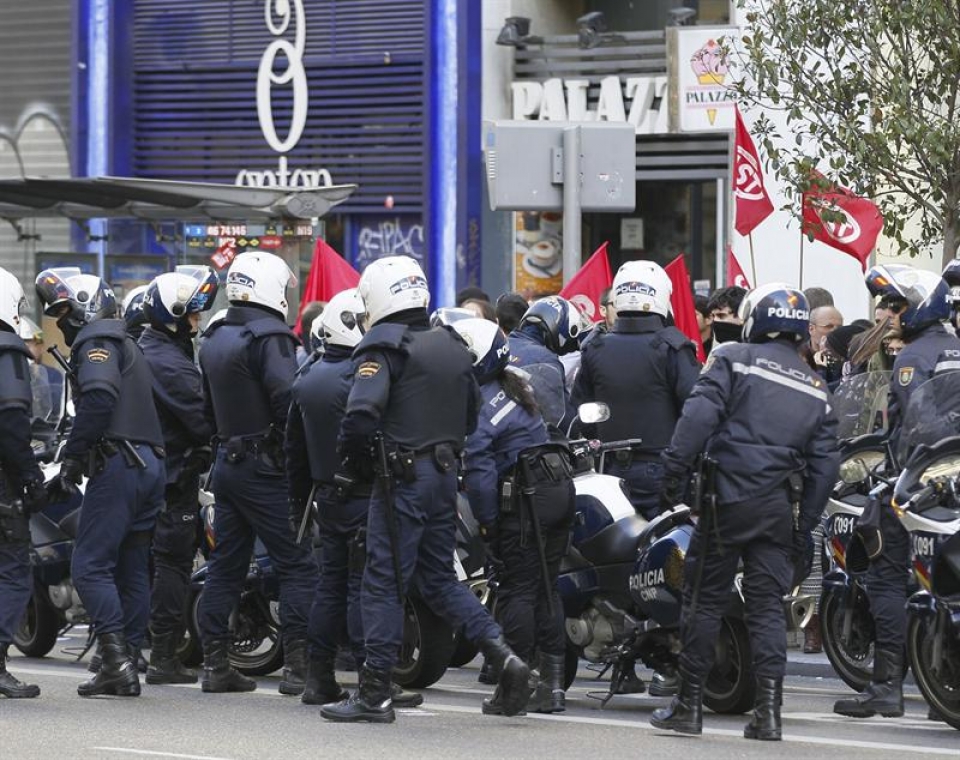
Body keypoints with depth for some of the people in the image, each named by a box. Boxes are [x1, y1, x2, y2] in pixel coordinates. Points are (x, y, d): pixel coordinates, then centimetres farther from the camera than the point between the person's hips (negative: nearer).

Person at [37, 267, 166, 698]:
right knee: (133, 571, 10)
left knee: (90, 566, -10)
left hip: (118, 465, -10)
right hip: (151, 466, 10)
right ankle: (127, 668, 11)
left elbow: (100, 395, -23)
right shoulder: (126, 344, 26)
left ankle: (116, 658, -18)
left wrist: (72, 457, -19)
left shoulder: (96, 340, -5)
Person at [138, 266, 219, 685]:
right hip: (175, 476, -9)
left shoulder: (141, 352, 13)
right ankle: (164, 657, -5)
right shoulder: (173, 365, -18)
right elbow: (205, 422, -20)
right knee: (172, 561, -5)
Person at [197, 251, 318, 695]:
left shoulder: (214, 341, 15)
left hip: (227, 462, 9)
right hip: (265, 468, -9)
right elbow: (287, 401, -24)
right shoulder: (269, 337, -13)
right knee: (298, 566, -6)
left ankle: (215, 664, 12)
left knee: (226, 566, 12)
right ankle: (297, 666, -12)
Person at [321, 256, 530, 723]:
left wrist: (353, 461, -7)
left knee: (384, 583, -2)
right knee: (439, 579, 16)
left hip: (404, 477, -8)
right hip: (446, 474, 8)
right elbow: (470, 417, 21)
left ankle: (375, 694, 1)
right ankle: (502, 655, 1)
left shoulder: (383, 347, -12)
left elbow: (362, 414, -23)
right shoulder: (453, 347, 14)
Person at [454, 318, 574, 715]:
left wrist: (487, 520, -11)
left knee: (516, 590, -2)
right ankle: (553, 684, 12)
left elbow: (479, 467, -17)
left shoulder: (479, 404, -12)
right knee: (546, 588, 12)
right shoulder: (517, 388, 16)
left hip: (525, 500, -8)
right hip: (560, 489, 8)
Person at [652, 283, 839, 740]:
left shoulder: (732, 360, 1)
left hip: (727, 498, -4)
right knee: (768, 607, 6)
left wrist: (674, 475, -11)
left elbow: (699, 416, -13)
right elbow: (825, 463, 13)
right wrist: (805, 526, 17)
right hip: (780, 509, 4)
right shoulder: (815, 389, 16)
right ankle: (768, 710, -3)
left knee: (705, 600, 4)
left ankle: (689, 705, 6)